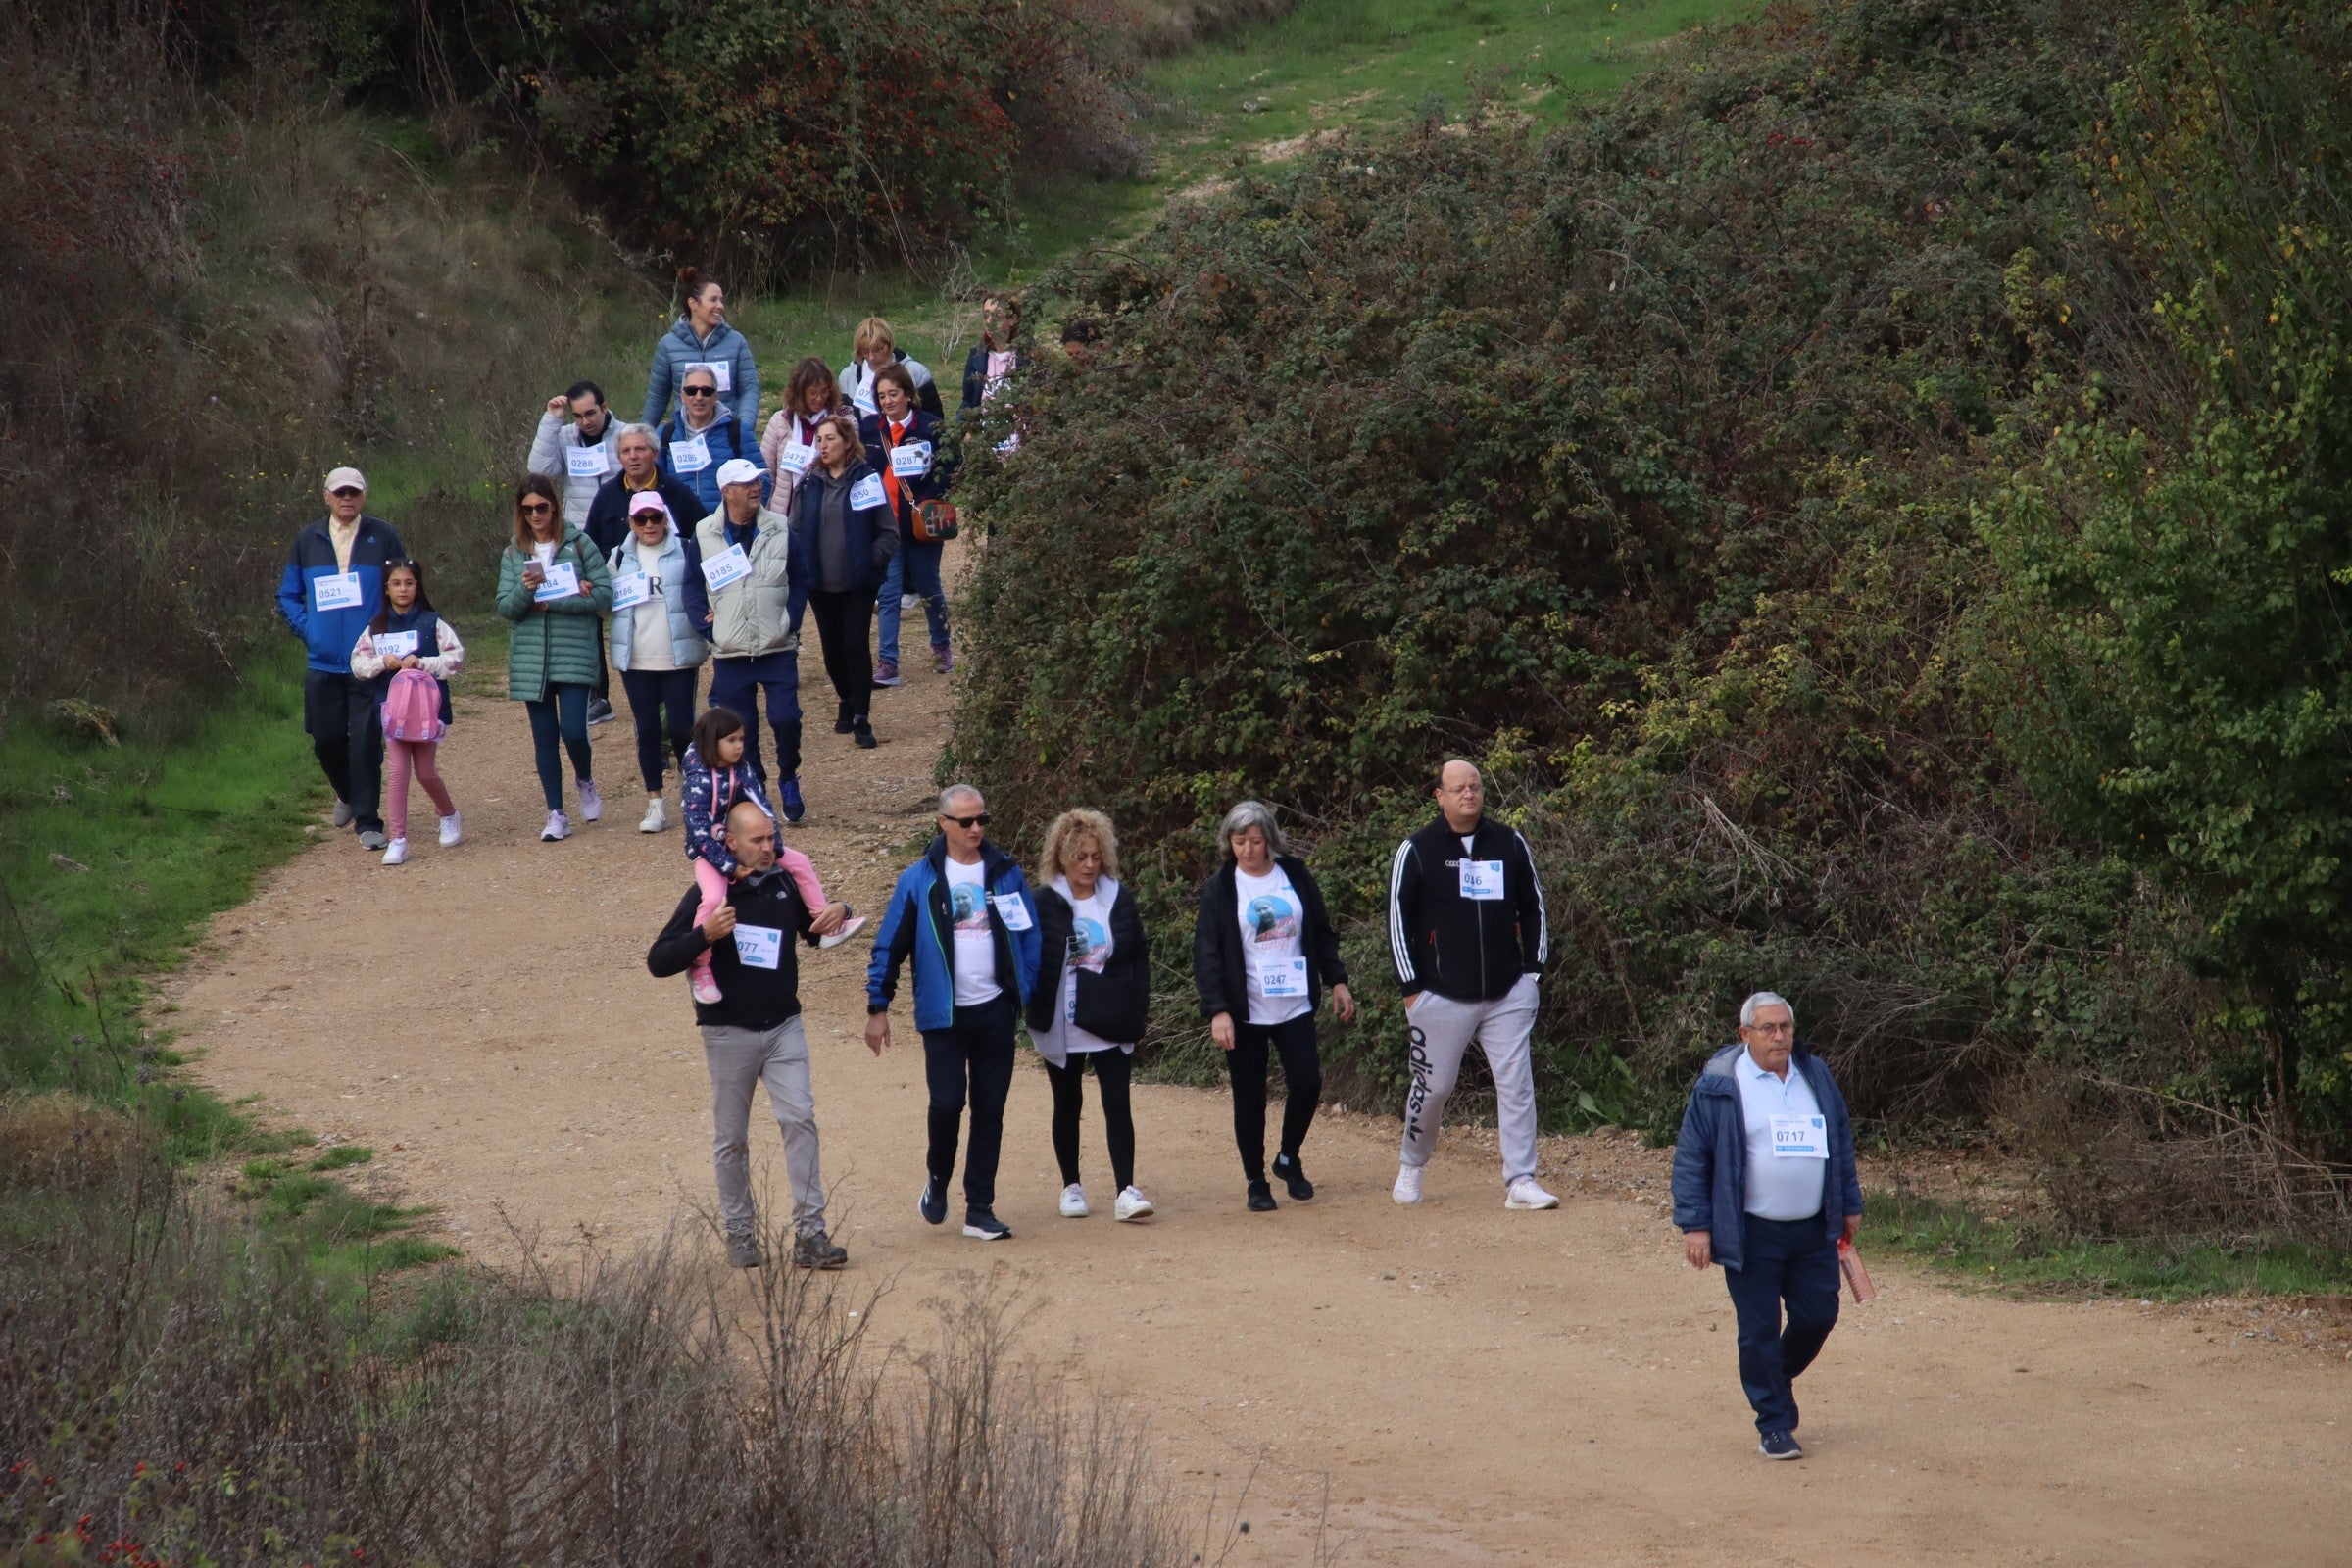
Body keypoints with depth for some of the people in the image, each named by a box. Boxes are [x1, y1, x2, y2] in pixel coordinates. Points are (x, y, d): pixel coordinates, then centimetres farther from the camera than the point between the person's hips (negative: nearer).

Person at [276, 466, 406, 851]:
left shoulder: (382, 537, 2)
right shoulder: (307, 540, 8)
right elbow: (288, 595, 14)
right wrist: (306, 629, -1)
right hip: (323, 661, 3)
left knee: (366, 742, -6)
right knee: (326, 740, 7)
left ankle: (368, 821, 2)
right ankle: (348, 794, 36)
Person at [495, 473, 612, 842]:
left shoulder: (578, 544, -1)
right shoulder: (513, 553, 7)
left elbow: (603, 595, -6)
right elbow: (505, 607, 2)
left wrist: (551, 603, -13)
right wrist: (524, 590, -20)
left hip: (574, 655, -3)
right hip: (530, 657, 3)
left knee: (573, 731, -11)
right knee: (544, 738, 4)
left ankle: (586, 781, 20)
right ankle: (556, 815, 10)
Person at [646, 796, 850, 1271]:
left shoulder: (786, 887, 4)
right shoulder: (708, 895, -6)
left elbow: (814, 932, 23)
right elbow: (658, 961, -8)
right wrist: (706, 935, -24)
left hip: (783, 1026, 2)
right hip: (729, 1032, -2)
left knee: (800, 1118, -12)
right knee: (731, 1138, 6)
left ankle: (809, 1234, -11)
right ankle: (739, 1233, 19)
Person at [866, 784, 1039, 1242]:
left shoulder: (1006, 874, 5)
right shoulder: (919, 880, -2)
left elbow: (1029, 937, 10)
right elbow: (889, 946, 2)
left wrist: (1027, 996, 3)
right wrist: (877, 1008, 0)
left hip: (995, 1011, 2)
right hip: (943, 1014, -2)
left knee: (989, 1113, 4)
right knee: (947, 1102, -12)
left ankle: (980, 1210, 10)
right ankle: (938, 1179, 17)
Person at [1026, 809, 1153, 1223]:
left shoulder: (1119, 898, 4)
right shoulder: (1044, 904, -4)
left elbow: (1139, 956, 7)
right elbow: (1029, 961, -3)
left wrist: (1137, 1010, 0)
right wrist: (1039, 1013, -11)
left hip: (1111, 1025, 1)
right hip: (1062, 1027, -1)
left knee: (1118, 1103, -6)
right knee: (1068, 1105, 11)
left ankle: (1126, 1190, -9)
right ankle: (1071, 1186, 22)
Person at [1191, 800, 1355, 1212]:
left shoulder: (1295, 875, 5)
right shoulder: (1219, 889, -3)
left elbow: (1322, 932, 13)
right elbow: (1206, 954, -7)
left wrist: (1337, 981, 8)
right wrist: (1217, 1010, -16)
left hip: (1295, 1006, 2)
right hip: (1245, 1012, -2)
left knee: (1307, 1084, -6)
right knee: (1249, 1098, 2)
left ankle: (1289, 1159, 19)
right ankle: (1256, 1183, 14)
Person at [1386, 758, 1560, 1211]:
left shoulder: (1510, 844, 7)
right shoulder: (1416, 851, -2)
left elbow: (1532, 907, 15)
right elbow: (1398, 918, -1)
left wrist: (1533, 970, 8)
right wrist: (1411, 986, -5)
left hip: (1508, 995, 2)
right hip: (1442, 998, -2)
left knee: (1517, 1084, -5)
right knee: (1433, 1085, 5)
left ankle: (1520, 1181, -5)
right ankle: (1411, 1168, 26)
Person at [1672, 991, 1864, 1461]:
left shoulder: (1817, 1077, 9)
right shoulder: (1718, 1086, -7)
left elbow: (1841, 1142, 19)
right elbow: (1691, 1157, -5)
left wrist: (1850, 1206, 19)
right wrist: (1694, 1225, -10)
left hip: (1813, 1232, 4)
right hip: (1751, 1235, -4)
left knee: (1818, 1316, 7)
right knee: (1760, 1331, -1)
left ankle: (1778, 1376, 35)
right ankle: (1774, 1426, 9)